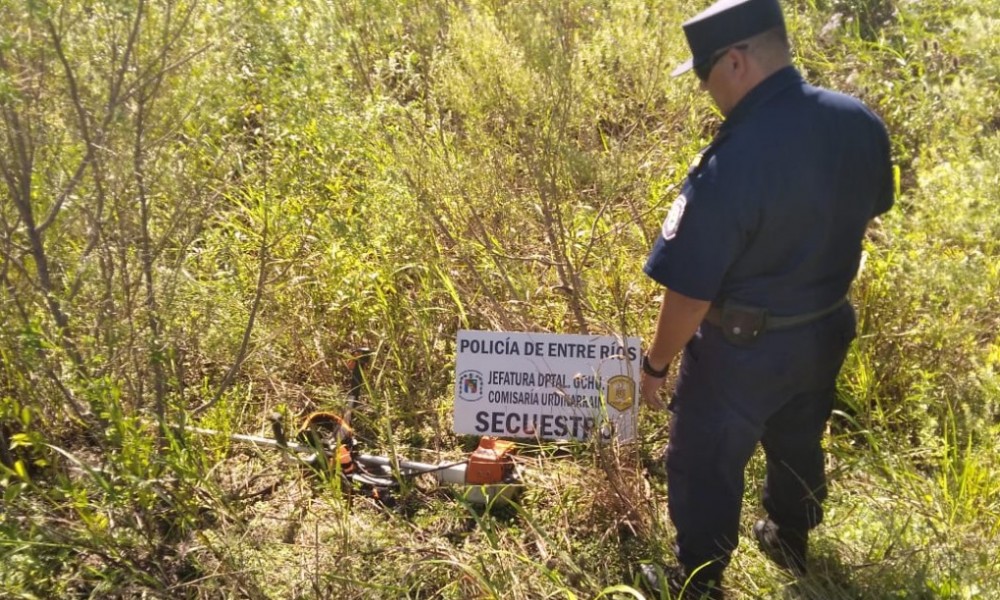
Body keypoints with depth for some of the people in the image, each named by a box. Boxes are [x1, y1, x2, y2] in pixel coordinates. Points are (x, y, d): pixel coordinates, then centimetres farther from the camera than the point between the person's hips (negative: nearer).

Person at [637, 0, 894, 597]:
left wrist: (656, 362, -10)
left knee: (706, 466, 15)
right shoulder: (862, 122, -11)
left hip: (742, 349, -7)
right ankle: (792, 543, 53)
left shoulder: (733, 161, -33)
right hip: (826, 332, 7)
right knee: (799, 445, 29)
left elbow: (690, 289, -26)